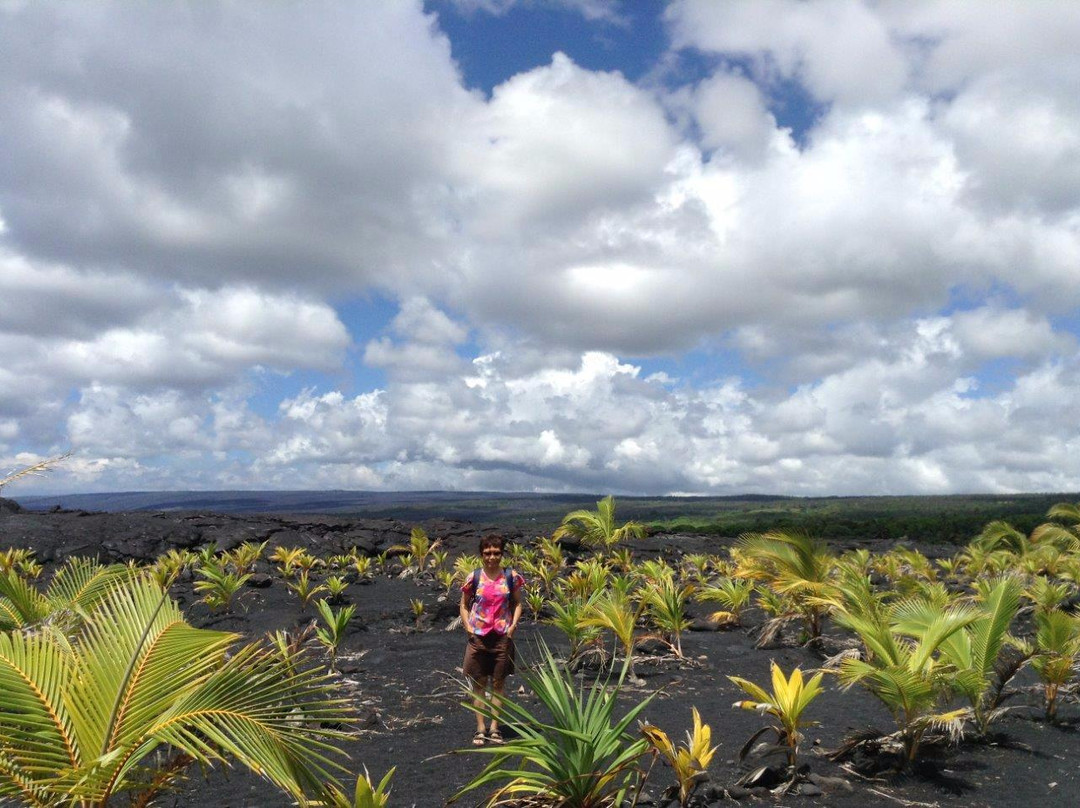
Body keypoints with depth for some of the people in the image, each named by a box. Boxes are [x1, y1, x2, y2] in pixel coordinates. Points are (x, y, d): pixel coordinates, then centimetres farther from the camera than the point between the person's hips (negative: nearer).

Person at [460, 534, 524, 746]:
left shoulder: (511, 576, -1)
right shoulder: (473, 577, -3)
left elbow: (517, 604, 7)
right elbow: (464, 605, 7)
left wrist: (513, 625, -7)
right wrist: (468, 627, -6)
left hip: (502, 637, 0)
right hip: (478, 637, 0)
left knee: (498, 684, 6)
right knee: (479, 685, 6)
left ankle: (494, 729, 15)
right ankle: (480, 729, 14)